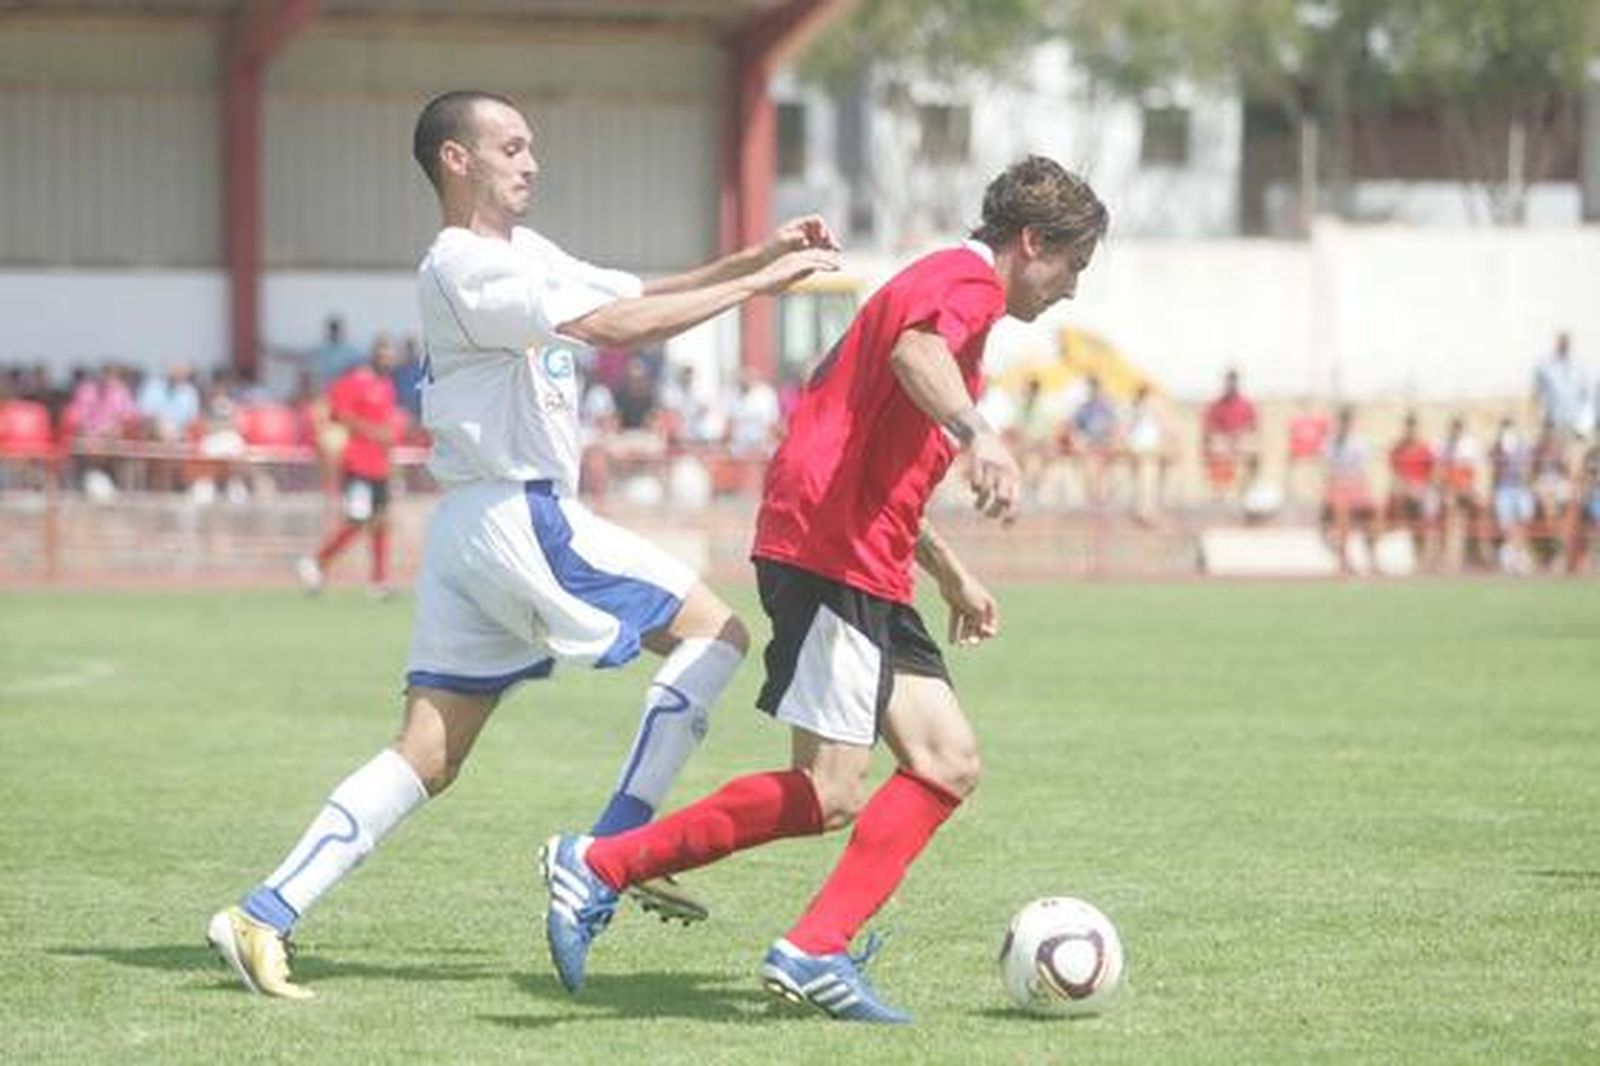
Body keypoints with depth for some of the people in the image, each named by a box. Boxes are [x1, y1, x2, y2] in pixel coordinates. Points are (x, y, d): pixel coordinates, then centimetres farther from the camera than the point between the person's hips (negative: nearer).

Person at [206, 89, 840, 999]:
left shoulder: (522, 254, 19)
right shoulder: (461, 266, -12)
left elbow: (644, 296, 19)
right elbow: (616, 326, -20)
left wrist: (761, 255, 7)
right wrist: (759, 283, -17)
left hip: (474, 535, 10)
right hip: (516, 517, -10)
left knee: (428, 758, 6)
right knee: (714, 631, -3)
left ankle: (265, 916, 0)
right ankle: (614, 848, -7)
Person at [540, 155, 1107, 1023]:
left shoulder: (948, 285, 27)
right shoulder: (967, 280, -4)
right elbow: (914, 350, -31)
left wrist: (951, 575, 36)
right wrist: (977, 432, -47)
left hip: (867, 569, 11)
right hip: (827, 554, -11)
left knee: (948, 763, 5)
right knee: (829, 795, -15)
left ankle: (815, 953, -2)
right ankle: (600, 865, -9)